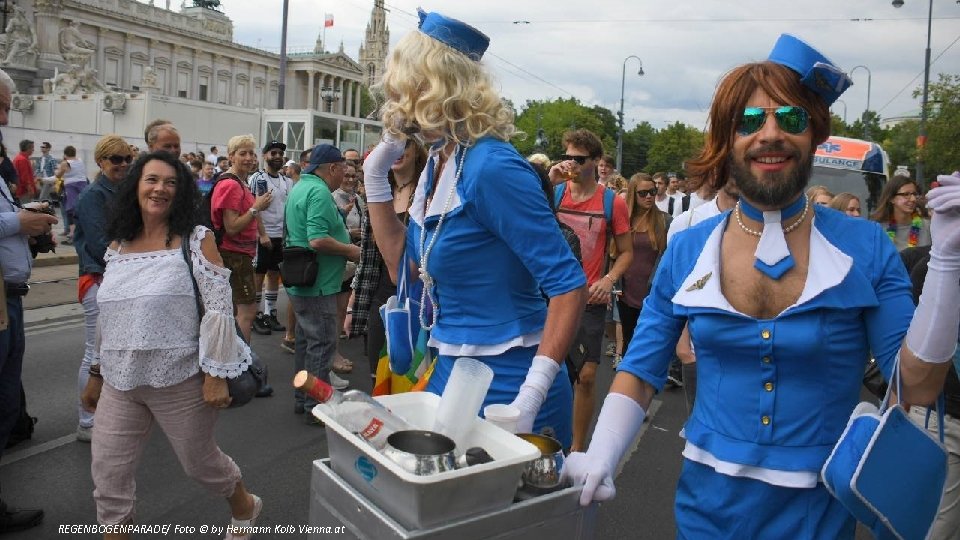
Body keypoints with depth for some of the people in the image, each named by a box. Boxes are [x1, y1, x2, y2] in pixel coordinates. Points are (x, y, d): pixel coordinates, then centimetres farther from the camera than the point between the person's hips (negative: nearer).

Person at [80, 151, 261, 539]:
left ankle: (244, 508, 42)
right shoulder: (117, 246, 7)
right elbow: (107, 318, 15)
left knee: (200, 462, 14)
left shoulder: (196, 240, -9)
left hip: (180, 379, -5)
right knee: (108, 474, 7)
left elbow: (219, 309, -13)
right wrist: (96, 374, 18)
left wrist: (216, 374, -17)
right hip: (121, 382, 5)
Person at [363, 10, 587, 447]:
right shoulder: (438, 162, 5)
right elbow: (405, 267, 12)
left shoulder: (491, 166, -21)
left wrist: (533, 393, -29)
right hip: (451, 371, 9)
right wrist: (376, 174, 6)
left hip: (505, 383, -8)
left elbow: (567, 283, -22)